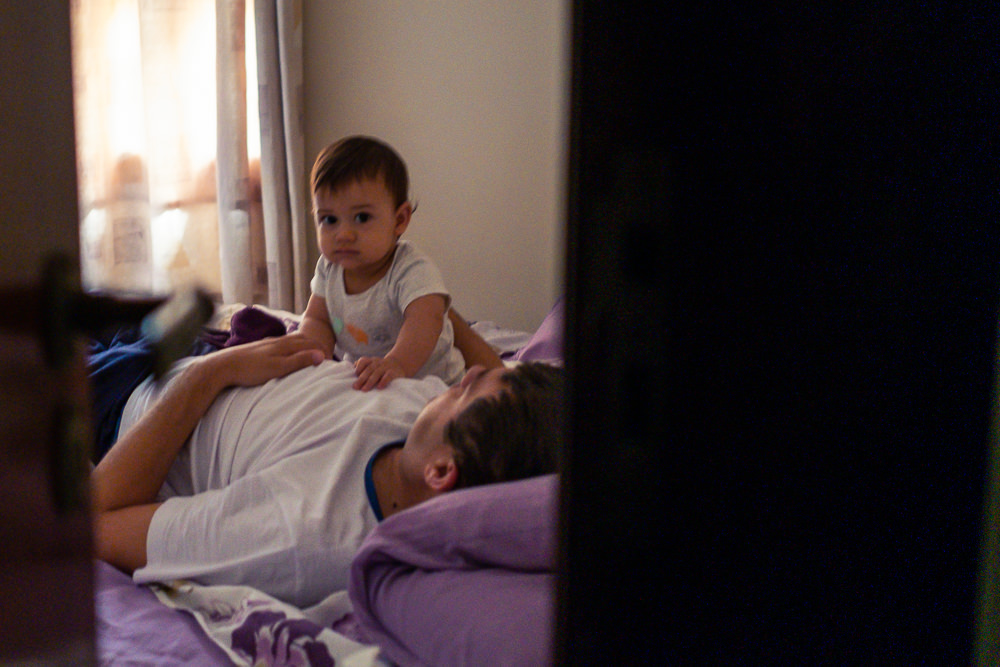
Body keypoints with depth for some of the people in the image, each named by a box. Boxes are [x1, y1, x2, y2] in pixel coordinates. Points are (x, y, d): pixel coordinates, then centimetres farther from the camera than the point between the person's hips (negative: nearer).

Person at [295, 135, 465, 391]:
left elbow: (425, 321, -41)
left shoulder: (413, 271, -25)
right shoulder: (329, 268, -2)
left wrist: (397, 363, -62)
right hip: (360, 381, 7)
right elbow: (317, 319, 3)